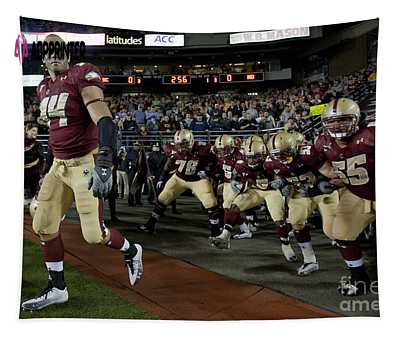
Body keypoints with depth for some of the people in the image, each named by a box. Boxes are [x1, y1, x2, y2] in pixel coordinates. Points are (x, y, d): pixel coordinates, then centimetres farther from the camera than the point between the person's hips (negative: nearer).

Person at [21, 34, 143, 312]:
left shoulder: (82, 76, -14)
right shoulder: (45, 88, 12)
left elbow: (104, 121, -26)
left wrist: (104, 164, -38)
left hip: (86, 163, -8)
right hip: (59, 165, 8)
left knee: (94, 234, -6)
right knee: (44, 226, 6)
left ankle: (132, 252, 25)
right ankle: (57, 289, 22)